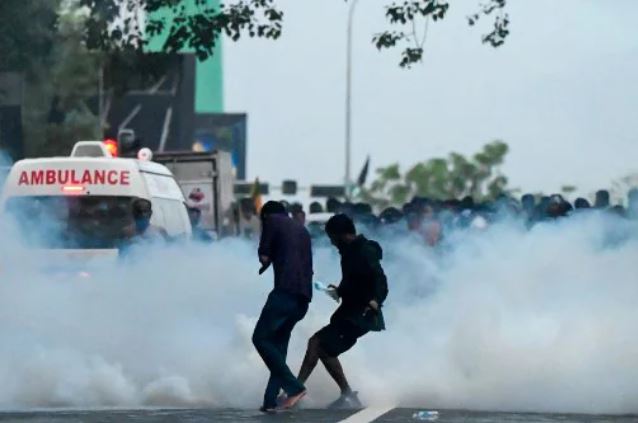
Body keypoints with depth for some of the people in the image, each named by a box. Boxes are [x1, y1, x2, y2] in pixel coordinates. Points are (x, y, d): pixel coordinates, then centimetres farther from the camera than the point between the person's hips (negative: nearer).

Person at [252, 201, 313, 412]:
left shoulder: (272, 220, 7)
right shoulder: (301, 229, 27)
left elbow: (264, 256, 4)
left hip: (285, 290, -8)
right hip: (303, 295, 8)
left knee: (261, 338, -6)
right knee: (279, 343, 12)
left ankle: (294, 387, -16)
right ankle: (270, 400, 4)